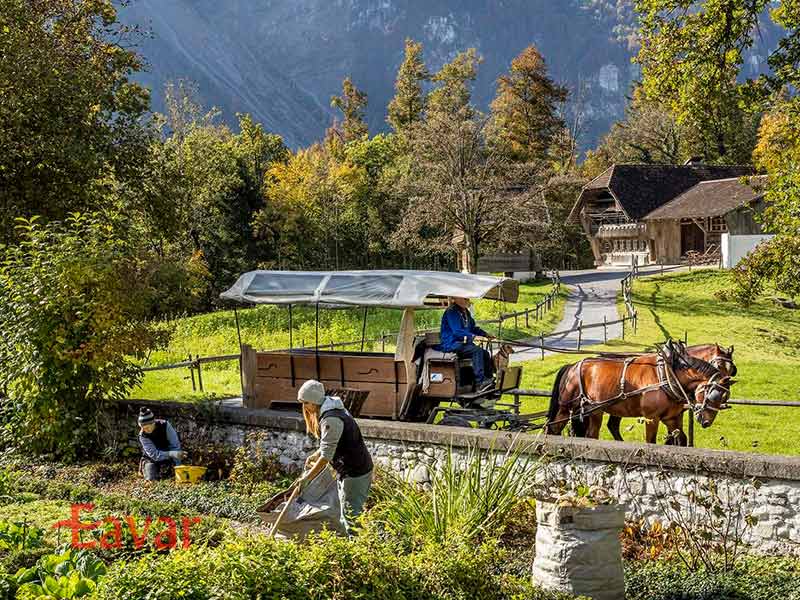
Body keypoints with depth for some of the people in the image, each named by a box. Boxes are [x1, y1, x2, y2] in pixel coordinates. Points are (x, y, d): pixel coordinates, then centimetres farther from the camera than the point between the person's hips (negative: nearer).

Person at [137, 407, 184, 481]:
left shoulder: (165, 425, -22)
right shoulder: (142, 435, -23)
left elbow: (175, 446, -19)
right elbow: (154, 455, -28)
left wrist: (177, 466, -24)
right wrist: (171, 454, -43)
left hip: (168, 459, 0)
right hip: (151, 459, 0)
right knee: (151, 479, -16)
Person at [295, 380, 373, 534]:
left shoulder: (331, 420, -23)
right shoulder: (330, 410, 9)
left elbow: (326, 456, -23)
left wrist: (307, 477, -17)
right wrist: (315, 456, 9)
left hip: (355, 472, -10)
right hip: (348, 470, 10)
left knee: (351, 515, -4)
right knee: (346, 515, 16)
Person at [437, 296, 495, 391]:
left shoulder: (466, 312, 17)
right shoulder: (451, 312, -13)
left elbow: (473, 327, 23)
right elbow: (457, 331, -23)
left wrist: (485, 335, 6)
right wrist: (473, 337, -34)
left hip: (463, 343, 9)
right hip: (451, 344, -9)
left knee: (486, 354, -7)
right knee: (477, 350, -28)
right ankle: (480, 383, -33)